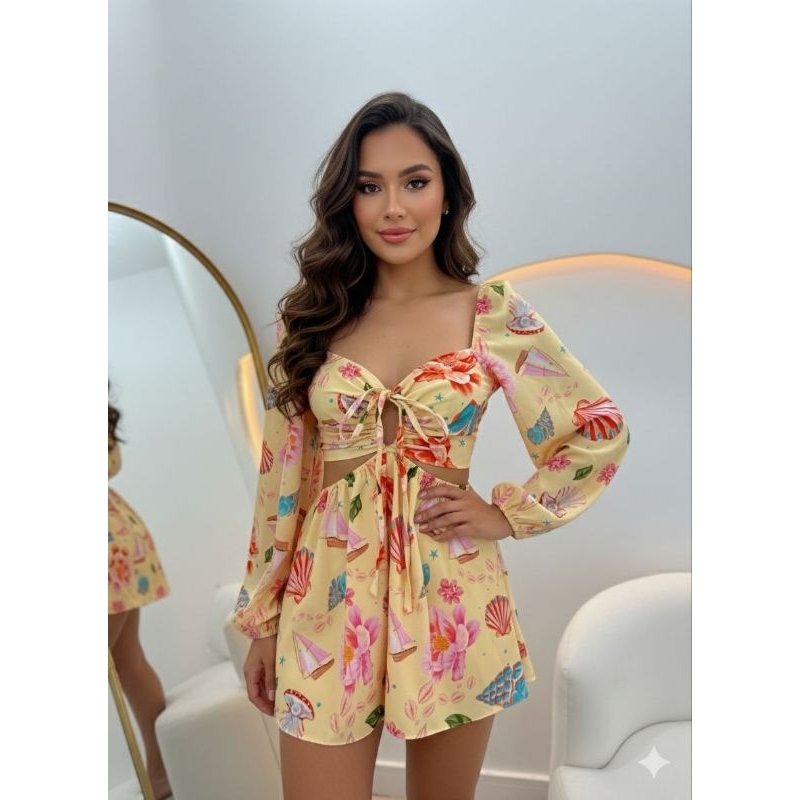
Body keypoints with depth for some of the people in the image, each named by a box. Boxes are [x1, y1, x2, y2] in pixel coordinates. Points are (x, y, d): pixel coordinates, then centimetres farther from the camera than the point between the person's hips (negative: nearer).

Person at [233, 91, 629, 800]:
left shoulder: (495, 315, -4)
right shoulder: (313, 317, 1)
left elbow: (602, 430, 5)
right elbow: (281, 476, 5)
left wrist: (508, 514, -3)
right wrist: (262, 619, 7)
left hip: (452, 602, 0)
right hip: (330, 603, 1)